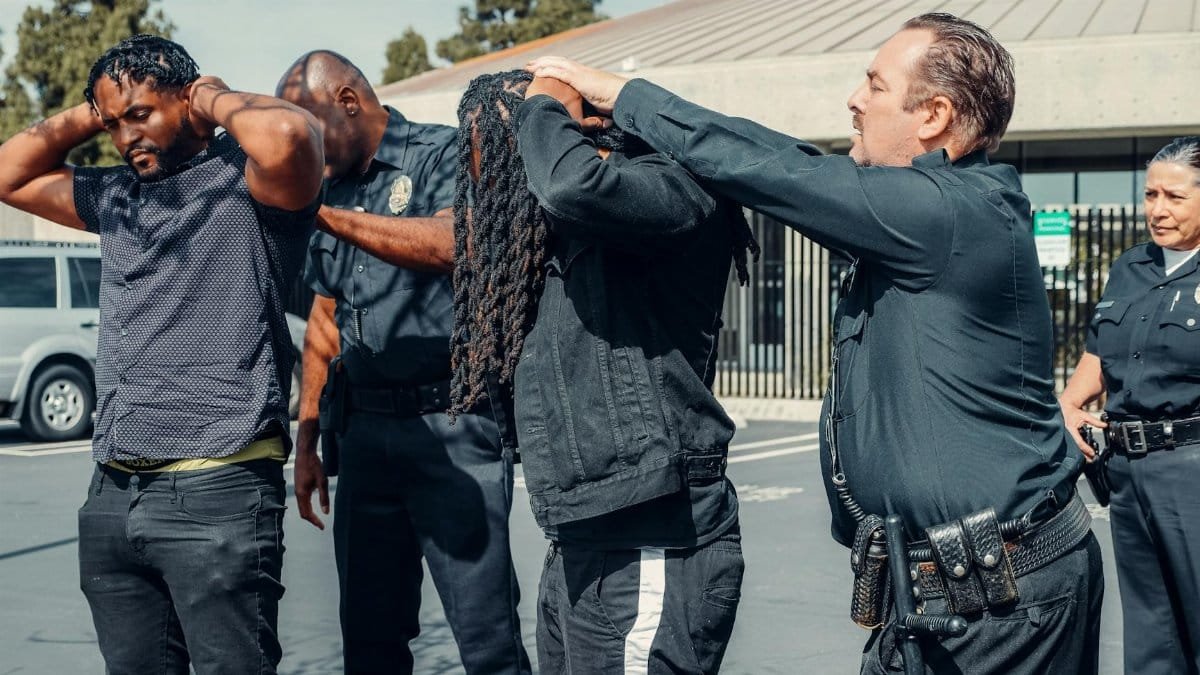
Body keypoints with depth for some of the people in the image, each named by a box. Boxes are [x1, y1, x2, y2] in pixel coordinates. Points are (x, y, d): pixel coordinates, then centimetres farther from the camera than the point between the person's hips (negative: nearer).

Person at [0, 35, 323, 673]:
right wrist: (88, 114, 16)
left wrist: (218, 100, -6)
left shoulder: (246, 181, -4)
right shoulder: (114, 196, 18)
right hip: (112, 492, 7)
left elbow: (287, 137, -26)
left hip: (218, 489, -7)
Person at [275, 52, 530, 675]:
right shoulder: (331, 189, 16)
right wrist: (307, 441, 16)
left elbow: (450, 245, -24)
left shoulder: (446, 154, -3)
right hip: (365, 430, 6)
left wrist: (322, 214, -23)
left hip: (452, 428, -6)